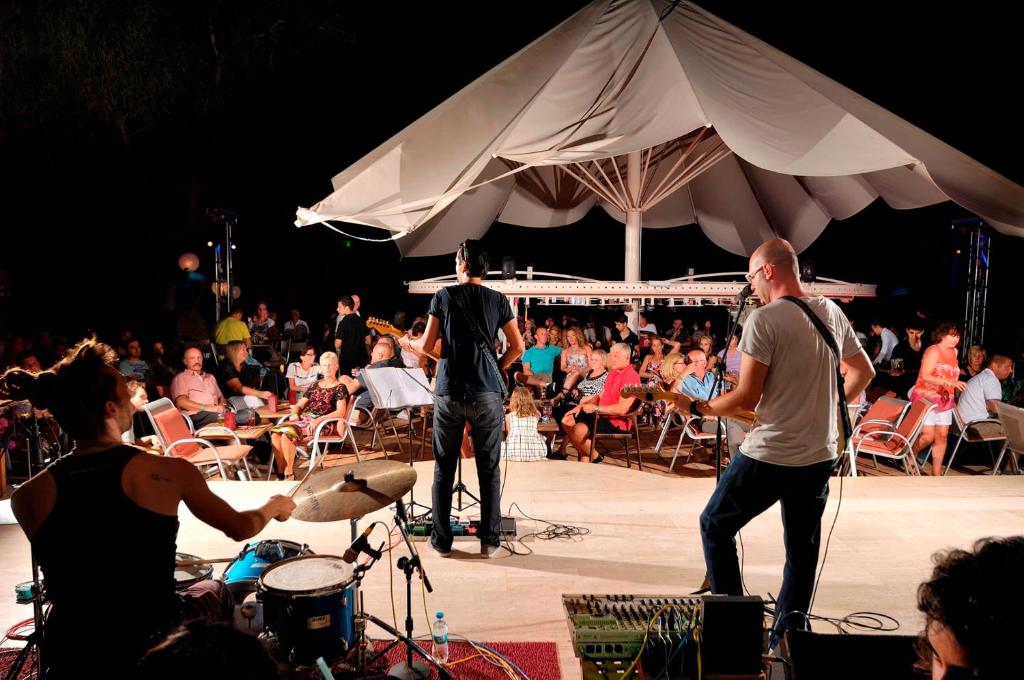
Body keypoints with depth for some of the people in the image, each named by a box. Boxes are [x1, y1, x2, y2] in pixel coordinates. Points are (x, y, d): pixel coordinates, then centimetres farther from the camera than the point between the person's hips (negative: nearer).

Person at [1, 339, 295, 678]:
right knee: (214, 591, 29)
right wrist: (274, 507, 20)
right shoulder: (164, 471, -16)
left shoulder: (28, 497, -10)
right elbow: (240, 528, -1)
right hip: (154, 645, -2)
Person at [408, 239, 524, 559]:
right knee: (489, 468, 8)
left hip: (449, 392, 0)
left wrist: (407, 342, 23)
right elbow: (517, 346, 2)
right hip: (487, 392, 1)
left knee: (443, 467, 11)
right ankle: (490, 540, 11)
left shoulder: (443, 296, 1)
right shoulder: (498, 300, 5)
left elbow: (426, 345, 2)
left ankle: (442, 540, 15)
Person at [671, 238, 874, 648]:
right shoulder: (833, 312, 6)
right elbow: (864, 371, 18)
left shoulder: (763, 319, -15)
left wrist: (698, 408, -3)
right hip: (820, 456, 7)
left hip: (769, 456, -6)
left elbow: (746, 399, -17)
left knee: (715, 526, 14)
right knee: (802, 552, 16)